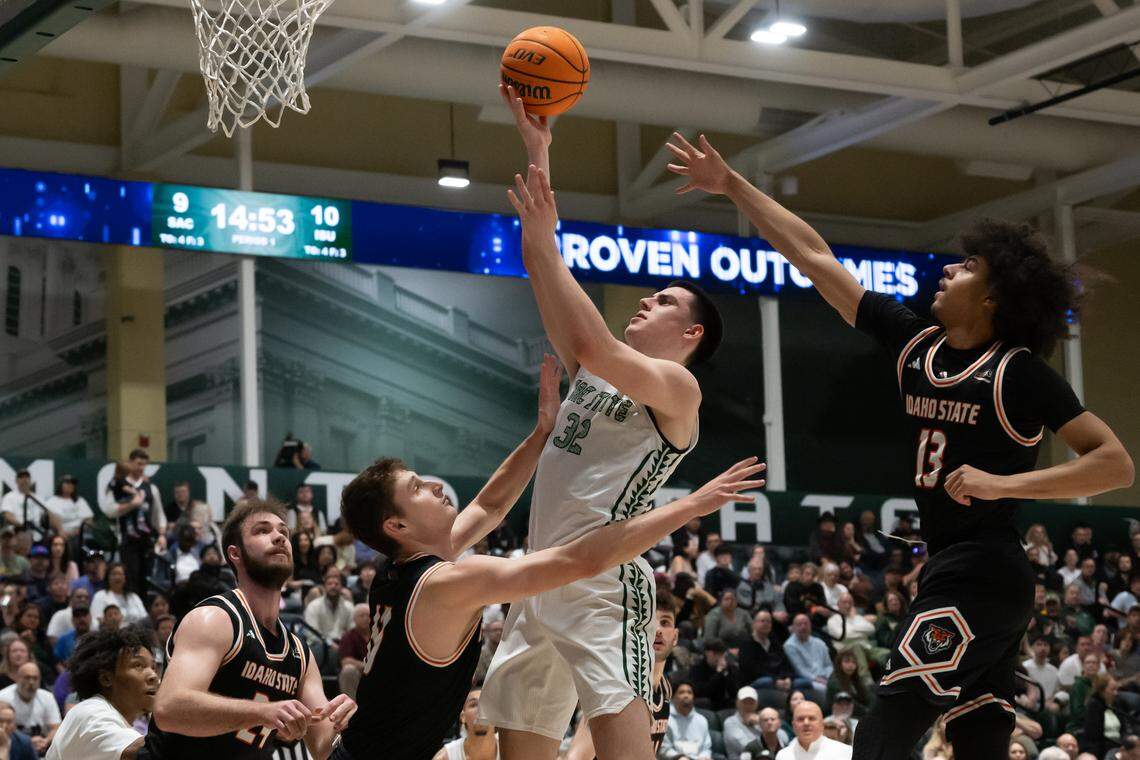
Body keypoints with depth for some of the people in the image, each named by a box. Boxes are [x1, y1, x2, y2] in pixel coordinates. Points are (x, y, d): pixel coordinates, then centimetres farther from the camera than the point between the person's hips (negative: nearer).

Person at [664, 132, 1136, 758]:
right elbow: (812, 257, 12)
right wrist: (731, 185, 13)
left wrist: (1005, 483, -21)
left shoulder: (1020, 371, -9)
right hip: (945, 567, 8)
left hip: (982, 574, -8)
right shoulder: (912, 342, 9)